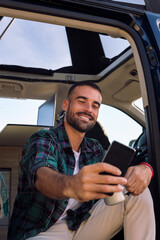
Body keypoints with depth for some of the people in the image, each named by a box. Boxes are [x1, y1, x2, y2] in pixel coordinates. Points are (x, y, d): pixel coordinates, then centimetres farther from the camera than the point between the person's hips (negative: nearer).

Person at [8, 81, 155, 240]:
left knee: (139, 193, -8)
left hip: (82, 227, 6)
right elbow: (42, 177, -33)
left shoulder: (94, 148, 10)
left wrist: (144, 169, -25)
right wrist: (70, 186, -58)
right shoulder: (42, 140, -11)